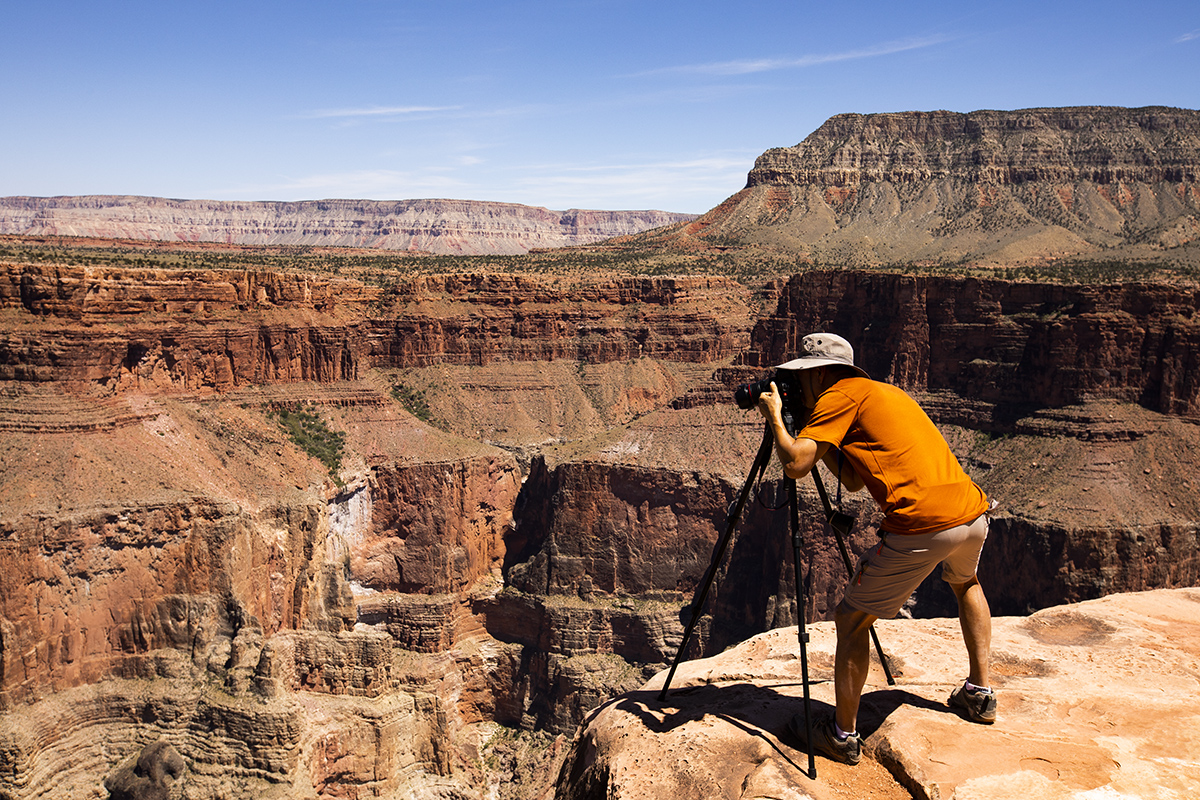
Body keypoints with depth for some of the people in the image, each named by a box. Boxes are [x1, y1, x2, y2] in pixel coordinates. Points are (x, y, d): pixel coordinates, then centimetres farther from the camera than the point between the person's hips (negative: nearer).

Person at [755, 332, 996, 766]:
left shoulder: (840, 395, 1)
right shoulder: (886, 392, 26)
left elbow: (795, 463, -10)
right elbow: (853, 480, 27)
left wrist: (774, 416, 6)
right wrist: (816, 430, 27)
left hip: (920, 527, -8)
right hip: (972, 513, 9)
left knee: (851, 619, 7)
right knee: (965, 583, 39)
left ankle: (843, 735, 14)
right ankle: (980, 693, 41)